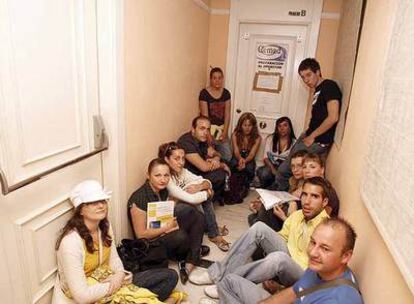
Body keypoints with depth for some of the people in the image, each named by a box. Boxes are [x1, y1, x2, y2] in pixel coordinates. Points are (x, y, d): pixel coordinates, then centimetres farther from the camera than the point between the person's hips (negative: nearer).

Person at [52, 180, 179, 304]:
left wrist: (120, 275, -13)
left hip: (108, 281, 7)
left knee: (170, 275, 1)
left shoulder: (104, 226, -3)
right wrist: (114, 284, -16)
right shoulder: (71, 242, -26)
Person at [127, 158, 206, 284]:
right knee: (180, 236, -35)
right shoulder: (139, 199, -22)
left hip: (166, 234, 8)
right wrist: (167, 228, -22)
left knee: (198, 217, -6)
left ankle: (189, 265, -14)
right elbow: (141, 234, -19)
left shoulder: (163, 191, 1)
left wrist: (174, 223, -10)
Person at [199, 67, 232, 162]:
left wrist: (225, 132, -7)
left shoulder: (226, 93, 4)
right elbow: (205, 115, -12)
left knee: (227, 157, 4)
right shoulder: (204, 93, -9)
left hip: (222, 129, 4)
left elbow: (227, 114, 1)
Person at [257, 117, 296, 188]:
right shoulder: (270, 138, 7)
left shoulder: (294, 142, -1)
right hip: (271, 166, 1)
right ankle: (264, 189, -5)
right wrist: (272, 168, -18)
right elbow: (265, 157, 1)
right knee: (264, 173, -33)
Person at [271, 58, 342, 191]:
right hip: (309, 136, 9)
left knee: (283, 170, -3)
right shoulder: (318, 89, 14)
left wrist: (312, 136, -16)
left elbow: (333, 117, -22)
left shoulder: (329, 86, -13)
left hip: (318, 142, -9)